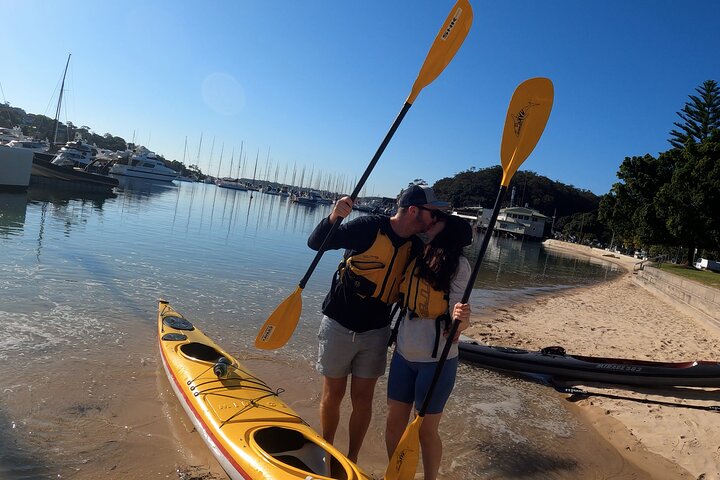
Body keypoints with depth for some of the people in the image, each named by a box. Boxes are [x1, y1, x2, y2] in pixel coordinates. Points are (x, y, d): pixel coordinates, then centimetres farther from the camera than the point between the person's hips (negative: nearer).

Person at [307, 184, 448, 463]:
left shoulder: (415, 247, 0)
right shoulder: (369, 228, -16)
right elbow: (316, 243, -16)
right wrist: (334, 217, -36)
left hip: (375, 333, 4)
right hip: (339, 327, -3)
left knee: (362, 399, 10)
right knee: (332, 395, 11)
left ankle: (351, 460, 30)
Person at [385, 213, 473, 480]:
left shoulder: (458, 265, -13)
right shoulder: (416, 256, 5)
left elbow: (458, 324, -18)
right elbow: (398, 295, 13)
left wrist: (462, 319, -39)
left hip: (436, 360, -5)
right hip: (403, 355, 5)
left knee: (426, 430, 10)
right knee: (394, 423, 15)